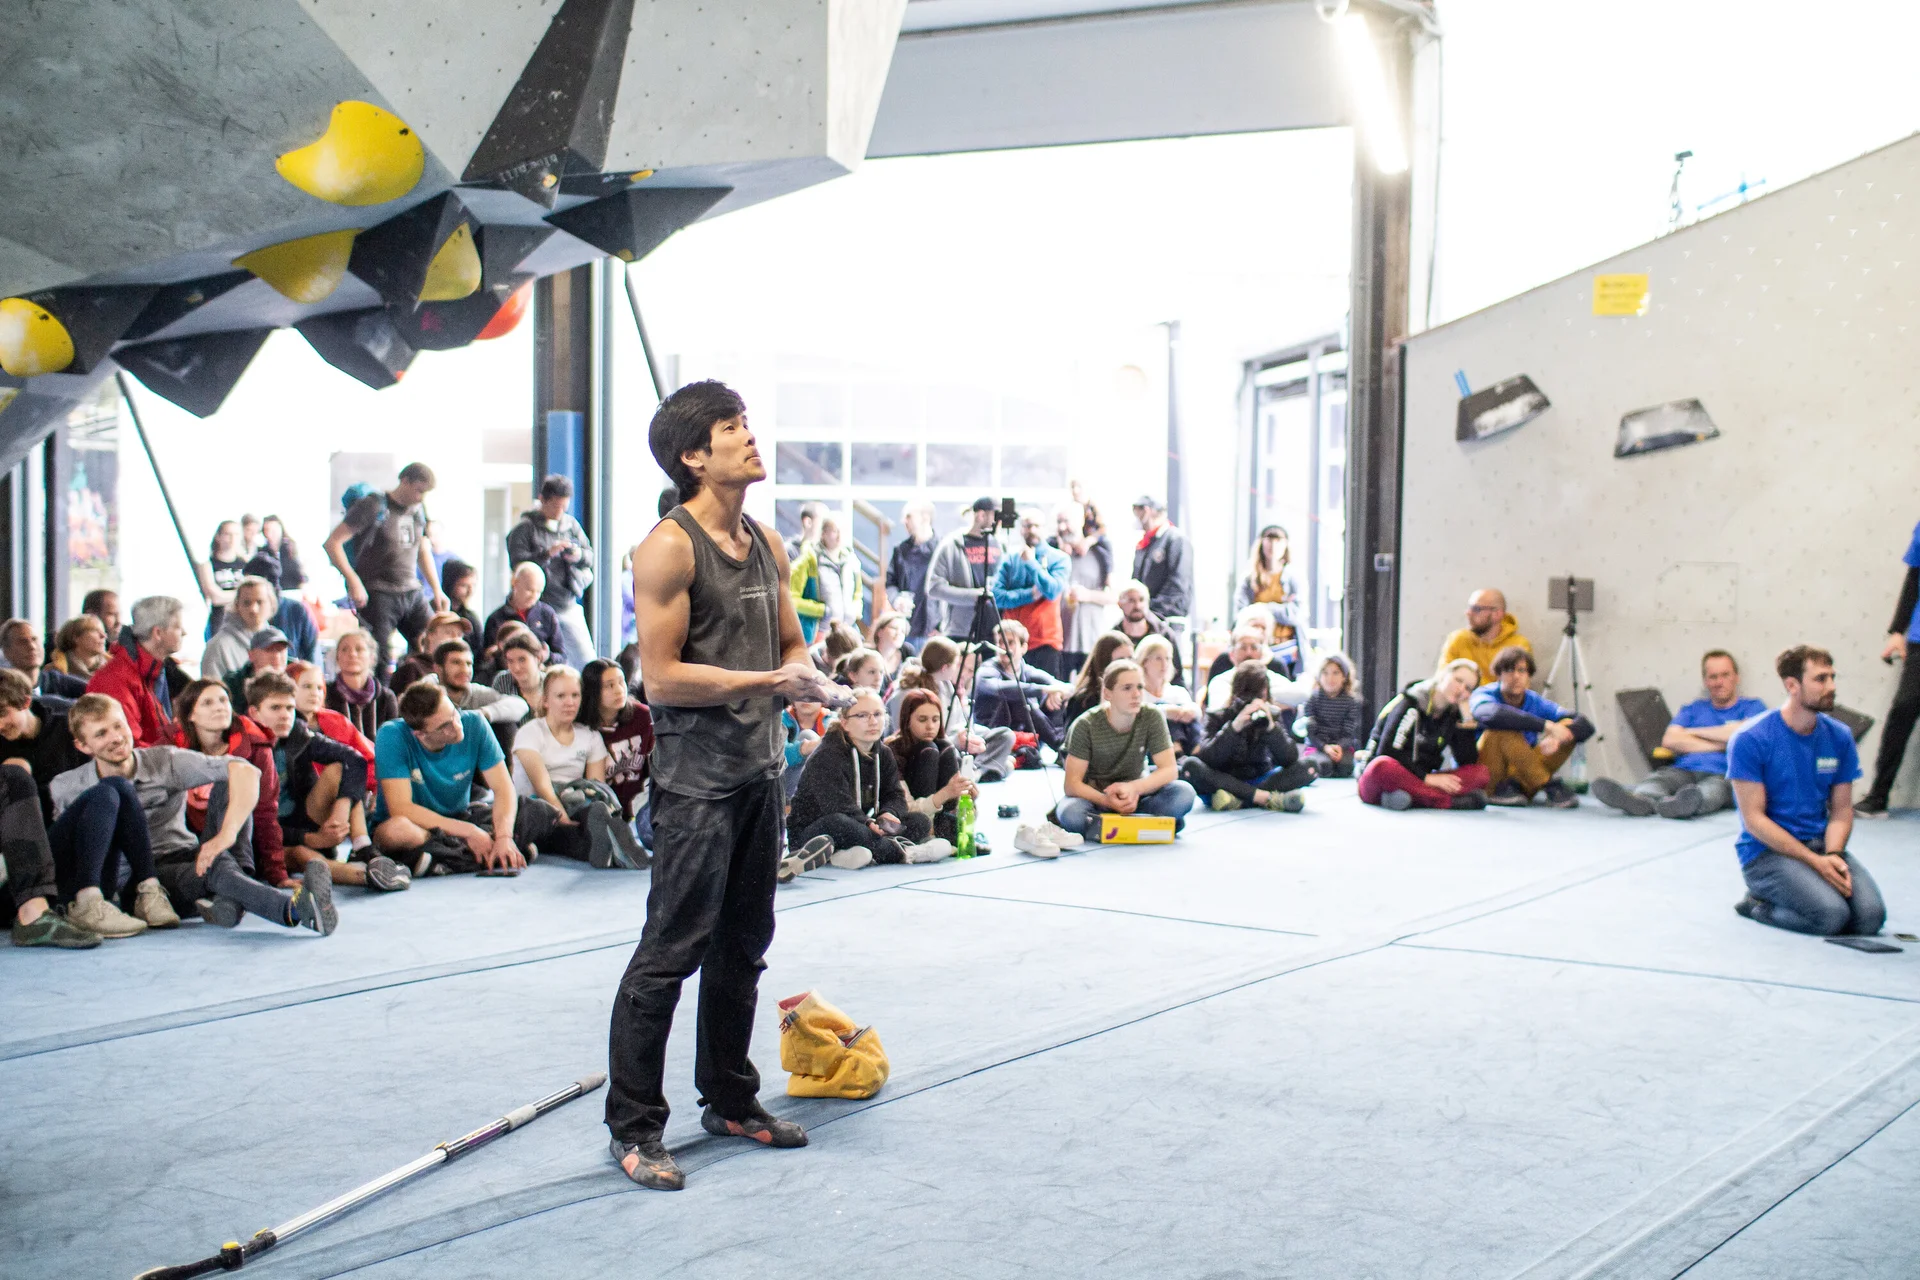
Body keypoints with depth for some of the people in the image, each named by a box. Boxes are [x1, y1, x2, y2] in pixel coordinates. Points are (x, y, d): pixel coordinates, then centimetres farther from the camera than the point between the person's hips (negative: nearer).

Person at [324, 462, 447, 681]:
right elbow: (333, 542, -11)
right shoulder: (374, 507, -7)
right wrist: (353, 581, -19)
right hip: (378, 595, -6)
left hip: (412, 594, 6)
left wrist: (436, 590, 18)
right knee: (377, 658, -8)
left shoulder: (418, 511, 14)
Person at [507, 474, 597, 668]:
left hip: (569, 606, 5)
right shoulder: (524, 528, -3)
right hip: (539, 608, -4)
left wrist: (579, 556, -9)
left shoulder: (571, 525, 12)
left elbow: (590, 556, 14)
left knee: (587, 661, 2)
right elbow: (519, 563, -13)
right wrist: (547, 553, -23)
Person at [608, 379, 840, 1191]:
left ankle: (730, 1101, 29)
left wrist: (809, 678, -3)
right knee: (671, 952, -5)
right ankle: (633, 1128, 5)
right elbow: (662, 676, -17)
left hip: (759, 770, 8)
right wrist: (770, 681, -16)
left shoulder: (767, 545, 12)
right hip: (696, 777, -8)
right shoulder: (668, 548, -13)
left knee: (742, 946, 16)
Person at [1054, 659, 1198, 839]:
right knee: (1071, 814, -36)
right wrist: (1108, 801, -35)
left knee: (1184, 793, -25)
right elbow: (1072, 784, -17)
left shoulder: (1152, 717, -10)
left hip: (1134, 794, 2)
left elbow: (1169, 770, -12)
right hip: (1094, 796, -2)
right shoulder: (1085, 726, -16)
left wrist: (1133, 788, -30)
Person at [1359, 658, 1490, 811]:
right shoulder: (1410, 702, -6)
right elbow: (1388, 752, -16)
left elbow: (1468, 762, -1)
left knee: (1480, 772, -15)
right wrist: (1427, 778, -18)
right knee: (1383, 767, -40)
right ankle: (1451, 801, -37)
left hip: (1419, 783, 6)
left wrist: (1466, 715, -4)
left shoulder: (1453, 714, 10)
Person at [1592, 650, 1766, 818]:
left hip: (1723, 775, -3)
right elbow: (1669, 741, 11)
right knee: (1654, 779, -32)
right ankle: (1639, 800, -67)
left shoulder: (1752, 707, 21)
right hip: (1684, 771, 3)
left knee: (1715, 787, -39)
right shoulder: (1693, 709, 29)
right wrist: (1718, 745, 2)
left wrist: (1694, 732, 10)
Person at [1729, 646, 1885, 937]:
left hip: (1822, 845, 5)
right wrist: (1815, 861, -19)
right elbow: (1754, 819, -12)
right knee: (1832, 915, -28)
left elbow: (1841, 810, 8)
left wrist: (1832, 855, -14)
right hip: (1767, 851, -5)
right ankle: (1756, 904, -1)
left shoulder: (1839, 736, 5)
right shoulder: (1750, 740, -11)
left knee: (1870, 916, -20)